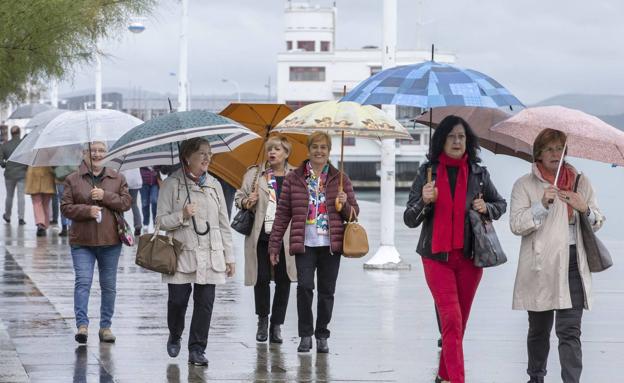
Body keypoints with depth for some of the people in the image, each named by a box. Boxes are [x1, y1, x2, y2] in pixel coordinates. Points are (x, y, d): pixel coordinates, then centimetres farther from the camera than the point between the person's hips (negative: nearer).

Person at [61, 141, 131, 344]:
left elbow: (126, 202, -1)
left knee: (109, 285, 8)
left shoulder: (118, 178, 7)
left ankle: (106, 326, 17)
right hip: (82, 241, -2)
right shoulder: (73, 180, 4)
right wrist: (87, 210, -16)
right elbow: (66, 207, -1)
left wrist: (105, 196, -15)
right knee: (83, 281, -15)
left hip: (110, 241, 2)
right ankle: (82, 324, -19)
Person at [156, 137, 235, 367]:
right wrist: (182, 216, -19)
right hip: (181, 254, -3)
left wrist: (229, 256, 12)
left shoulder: (214, 185, 11)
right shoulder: (172, 184, -1)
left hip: (210, 255, 3)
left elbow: (223, 224, 13)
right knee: (178, 300, 0)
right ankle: (174, 337, 29)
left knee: (205, 303, -3)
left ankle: (197, 350, 5)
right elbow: (161, 221, -1)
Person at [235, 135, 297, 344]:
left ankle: (276, 325, 11)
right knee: (261, 278, 0)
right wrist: (246, 202, -7)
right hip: (260, 235, 0)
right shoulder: (254, 174, 9)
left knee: (283, 280, 2)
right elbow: (239, 197, 15)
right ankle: (262, 320, 20)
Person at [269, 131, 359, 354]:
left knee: (327, 291, 3)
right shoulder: (294, 178, 6)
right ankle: (305, 335, -3)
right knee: (304, 286, -14)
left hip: (331, 244, 1)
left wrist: (345, 204, -10)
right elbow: (282, 213, 6)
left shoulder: (339, 179, 9)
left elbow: (354, 212, 13)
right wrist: (274, 245, 3)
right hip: (304, 244, -1)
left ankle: (322, 336, 15)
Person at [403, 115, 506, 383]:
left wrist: (487, 208, -2)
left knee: (460, 322, 7)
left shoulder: (478, 174, 5)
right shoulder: (427, 172, 1)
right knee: (452, 320, -13)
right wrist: (424, 201, -19)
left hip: (469, 257, 2)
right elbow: (410, 220, 1)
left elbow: (501, 204, 20)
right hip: (437, 257, -2)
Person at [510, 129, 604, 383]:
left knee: (570, 331, -9)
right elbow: (516, 225, -6)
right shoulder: (525, 185, 3)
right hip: (540, 267, -1)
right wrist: (542, 204, -20)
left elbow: (598, 222, 14)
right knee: (539, 329, 13)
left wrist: (585, 209, -8)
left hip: (572, 265, 1)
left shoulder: (580, 181, 11)